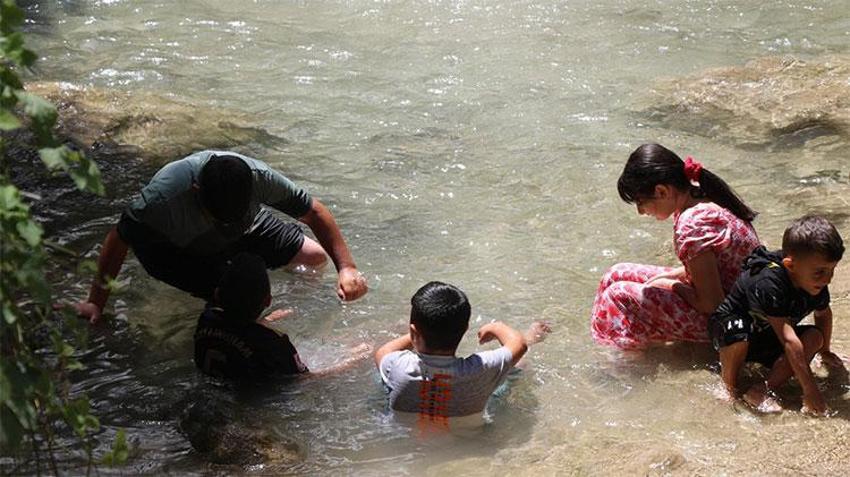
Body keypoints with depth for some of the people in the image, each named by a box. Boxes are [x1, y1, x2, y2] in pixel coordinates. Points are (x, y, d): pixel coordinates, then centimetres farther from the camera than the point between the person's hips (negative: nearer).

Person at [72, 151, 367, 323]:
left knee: (315, 256, 1)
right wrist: (96, 303, -19)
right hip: (175, 247, -4)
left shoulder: (258, 177, -35)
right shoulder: (164, 197, -43)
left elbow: (314, 212, -24)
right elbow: (118, 241, -27)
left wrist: (346, 268, -35)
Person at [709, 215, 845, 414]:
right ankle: (729, 389, -15)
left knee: (815, 336, -17)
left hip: (767, 341, 7)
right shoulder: (768, 283, -37)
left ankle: (764, 389, -25)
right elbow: (789, 340, -40)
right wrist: (810, 390, -41)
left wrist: (825, 351, 23)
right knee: (737, 331, -40)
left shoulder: (816, 285, -13)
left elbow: (823, 314, 13)